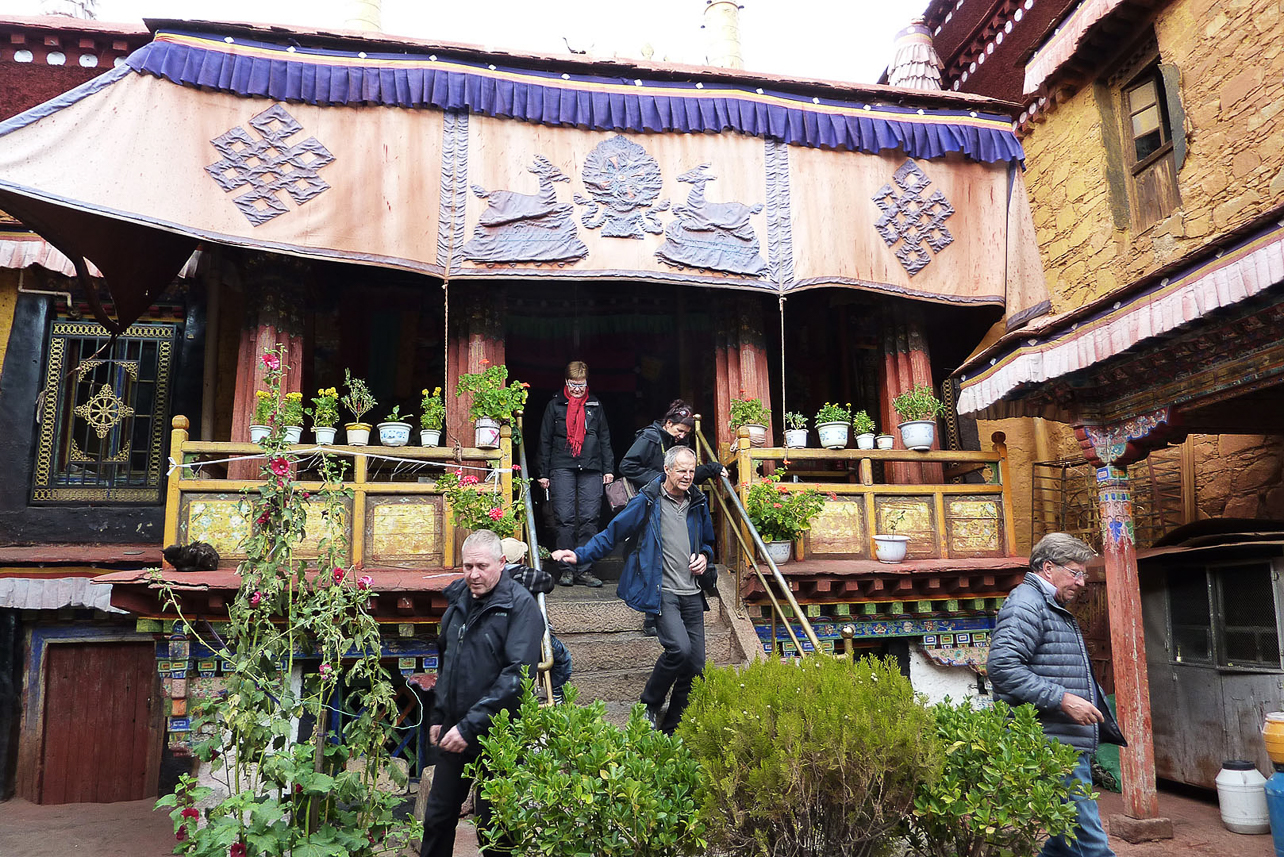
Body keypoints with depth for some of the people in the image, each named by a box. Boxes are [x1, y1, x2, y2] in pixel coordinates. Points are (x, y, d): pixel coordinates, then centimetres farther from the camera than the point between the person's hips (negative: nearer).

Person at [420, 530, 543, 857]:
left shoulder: (520, 605, -17)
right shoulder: (459, 598, 5)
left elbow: (518, 674, -24)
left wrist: (470, 726, -25)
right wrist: (437, 716, 15)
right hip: (455, 732, 6)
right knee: (437, 817, 18)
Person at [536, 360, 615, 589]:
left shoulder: (595, 406, 15)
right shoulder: (555, 405, 9)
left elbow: (605, 439, 18)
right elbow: (545, 440, 9)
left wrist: (608, 469, 10)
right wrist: (543, 473, 4)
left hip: (591, 469, 2)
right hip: (562, 468, -1)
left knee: (589, 519, -2)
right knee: (564, 518, -5)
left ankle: (585, 569, 3)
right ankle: (567, 569, 2)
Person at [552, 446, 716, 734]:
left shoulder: (699, 504, 12)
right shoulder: (647, 501, -4)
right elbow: (612, 534, 1)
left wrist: (704, 557, 6)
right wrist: (579, 555, -6)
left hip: (692, 594, 6)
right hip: (662, 591, -6)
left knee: (695, 666, 4)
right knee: (679, 648, -26)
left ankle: (672, 730, 20)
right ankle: (650, 704, 2)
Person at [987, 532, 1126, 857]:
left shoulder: (1056, 611, 23)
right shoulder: (1027, 605, -12)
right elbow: (1002, 666, -25)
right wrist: (1062, 699, -23)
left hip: (1070, 746, 11)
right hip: (1055, 744, -11)